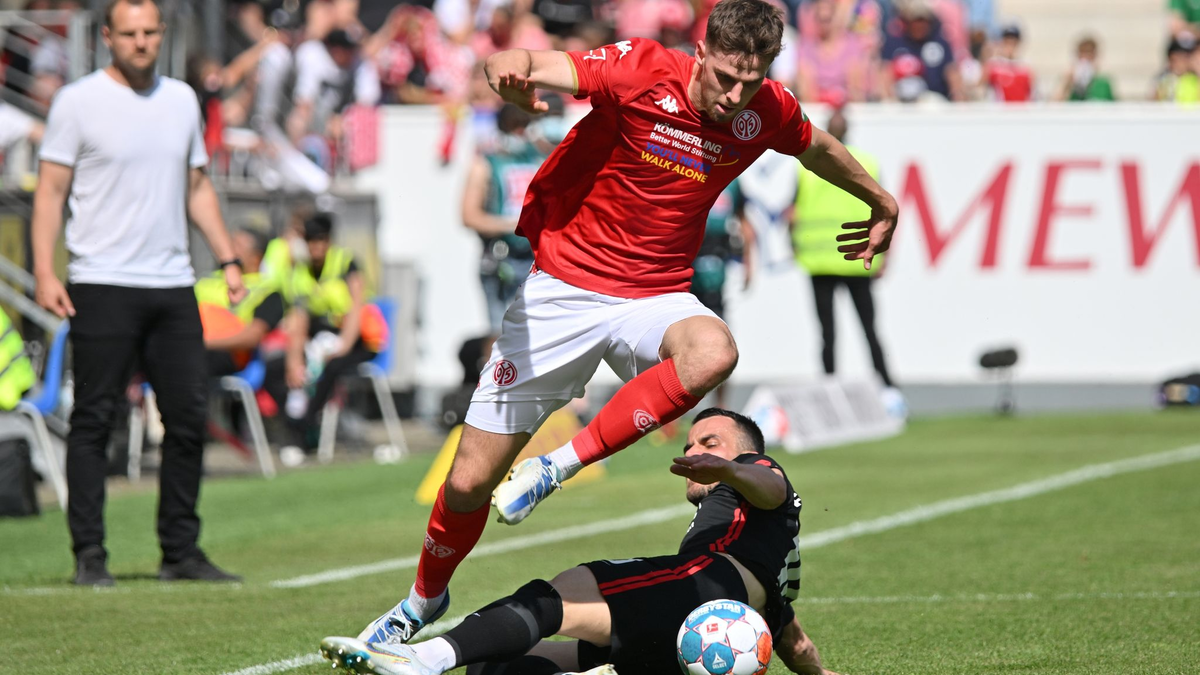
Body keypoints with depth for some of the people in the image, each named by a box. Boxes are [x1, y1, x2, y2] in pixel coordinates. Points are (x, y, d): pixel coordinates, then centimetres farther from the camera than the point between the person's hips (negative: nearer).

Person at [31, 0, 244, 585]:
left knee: (189, 416, 4)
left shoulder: (181, 99, 14)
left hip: (173, 285, 5)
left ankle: (180, 552, 12)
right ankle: (89, 554, 1)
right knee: (93, 420, -3)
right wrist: (44, 273, -13)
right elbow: (51, 190, -3)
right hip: (102, 285, -5)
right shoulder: (79, 101, -2)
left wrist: (227, 258, 14)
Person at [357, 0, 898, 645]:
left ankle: (562, 463, -21)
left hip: (654, 296, 3)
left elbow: (820, 148, 20)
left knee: (712, 352, -36)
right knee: (470, 482, -1)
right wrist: (511, 71, -53)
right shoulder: (641, 71, -16)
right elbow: (530, 65, -29)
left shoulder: (767, 112, -3)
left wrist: (882, 204, 35)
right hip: (562, 285, -3)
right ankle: (425, 598, 30)